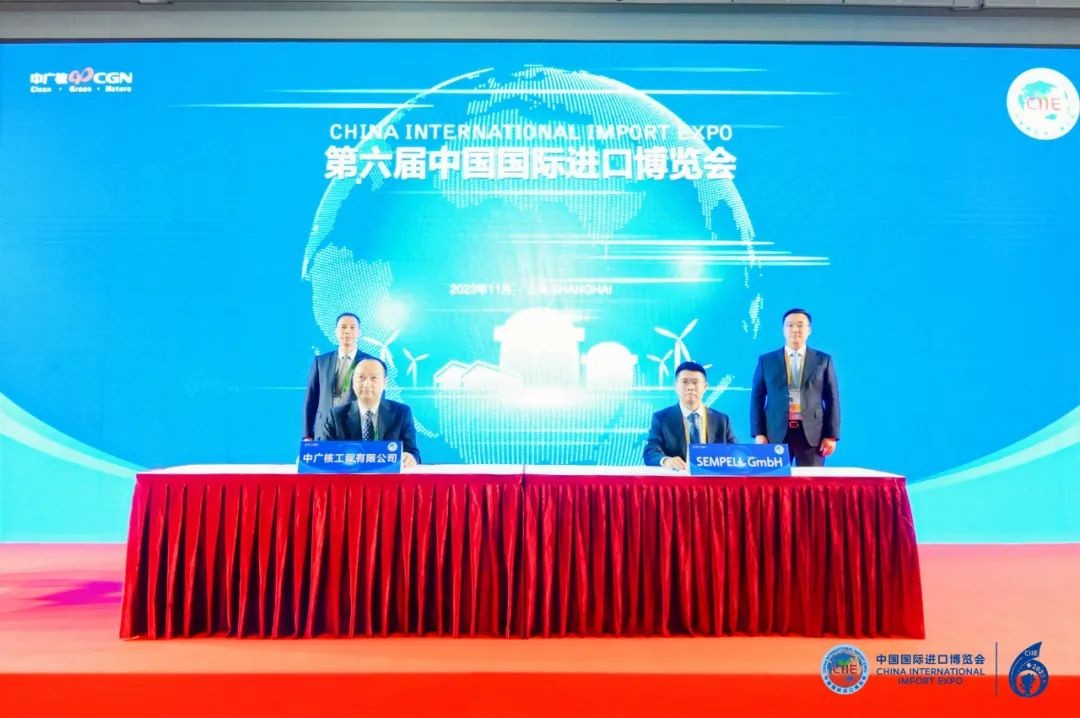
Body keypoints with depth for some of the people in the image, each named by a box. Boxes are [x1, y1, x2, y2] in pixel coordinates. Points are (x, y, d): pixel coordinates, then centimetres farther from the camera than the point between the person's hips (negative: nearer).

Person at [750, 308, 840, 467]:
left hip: (812, 433, 0)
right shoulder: (766, 360, 9)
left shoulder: (823, 360, 9)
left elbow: (832, 399, 7)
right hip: (777, 433, 0)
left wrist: (831, 435, 0)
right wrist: (759, 433, -2)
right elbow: (757, 398, 7)